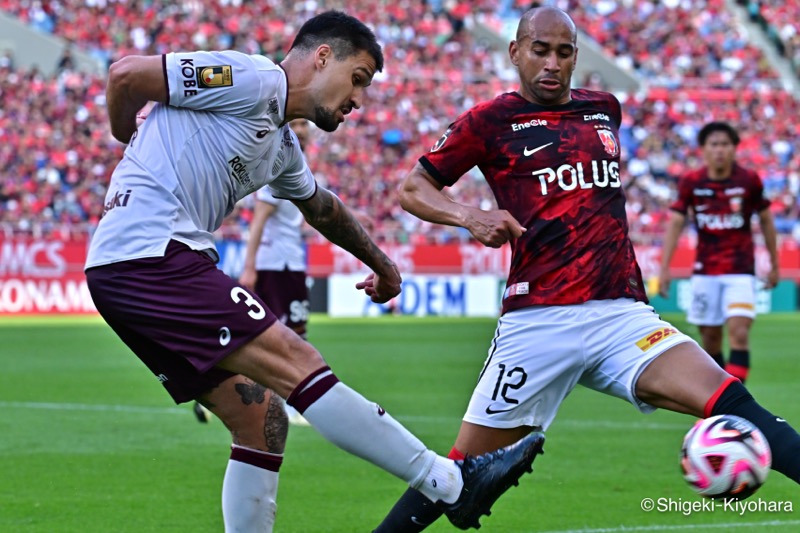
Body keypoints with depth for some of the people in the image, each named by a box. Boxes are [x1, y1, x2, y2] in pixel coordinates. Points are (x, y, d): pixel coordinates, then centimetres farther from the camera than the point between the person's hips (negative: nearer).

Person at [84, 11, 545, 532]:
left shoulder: (282, 145, 22)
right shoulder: (254, 80, -7)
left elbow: (321, 206, 42)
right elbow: (127, 73, -10)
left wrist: (380, 263, 56)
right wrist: (132, 144, 10)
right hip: (151, 257, -10)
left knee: (261, 419, 8)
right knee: (298, 364, -13)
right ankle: (451, 484, -12)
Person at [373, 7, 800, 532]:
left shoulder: (604, 109, 16)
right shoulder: (492, 120, 3)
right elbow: (412, 188, 5)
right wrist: (469, 215, -14)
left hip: (622, 312, 3)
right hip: (538, 323, -3)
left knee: (727, 398, -20)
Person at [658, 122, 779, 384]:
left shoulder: (749, 180, -4)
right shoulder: (691, 182, -2)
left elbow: (766, 220, 8)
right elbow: (675, 223, 0)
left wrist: (774, 265, 12)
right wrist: (664, 267, -7)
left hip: (740, 270, -2)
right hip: (705, 271, 2)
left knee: (739, 333, -16)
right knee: (710, 337, 7)